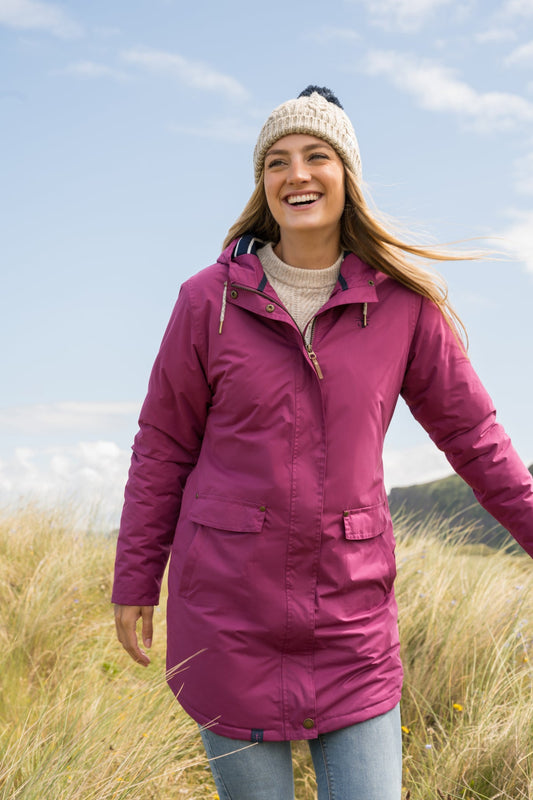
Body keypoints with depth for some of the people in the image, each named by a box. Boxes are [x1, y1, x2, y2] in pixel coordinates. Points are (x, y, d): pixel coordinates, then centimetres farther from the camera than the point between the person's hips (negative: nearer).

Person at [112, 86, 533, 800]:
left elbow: (471, 431, 7)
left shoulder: (401, 302, -1)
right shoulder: (211, 299, -2)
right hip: (227, 607, 0)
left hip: (352, 605, 1)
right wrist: (135, 580, 6)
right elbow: (164, 445, 4)